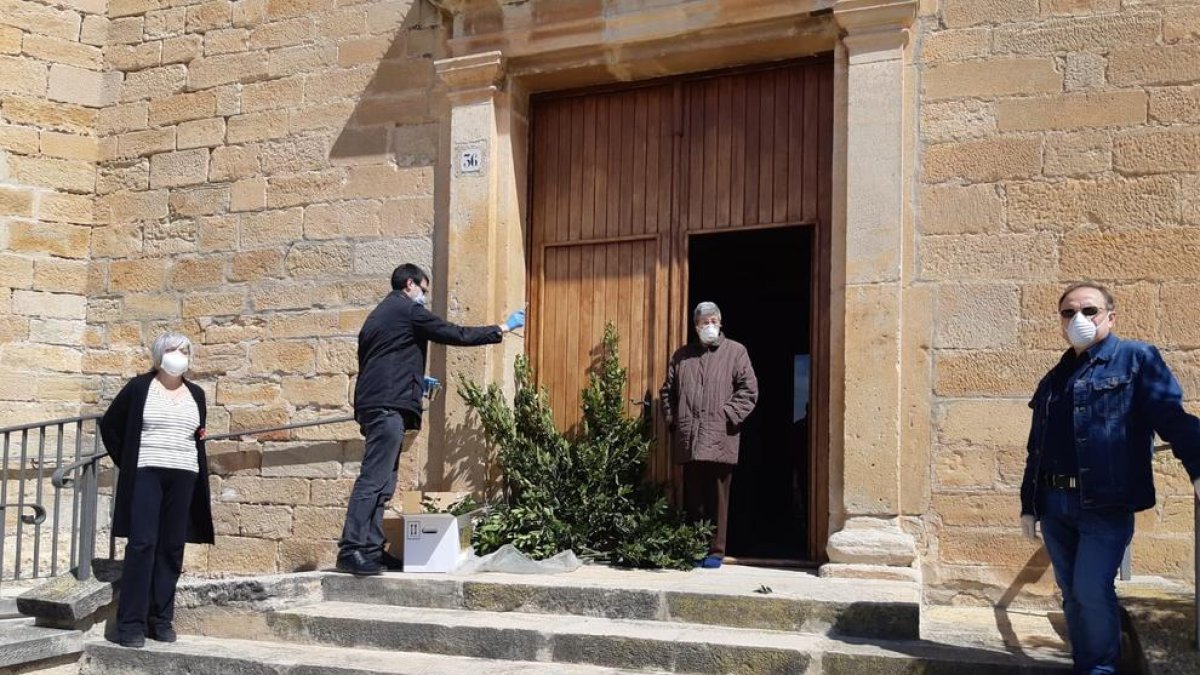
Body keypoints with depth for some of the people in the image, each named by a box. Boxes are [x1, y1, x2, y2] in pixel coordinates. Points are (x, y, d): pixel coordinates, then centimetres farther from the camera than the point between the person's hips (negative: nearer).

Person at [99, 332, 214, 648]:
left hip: (183, 477, 4)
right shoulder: (139, 387, 1)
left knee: (172, 548, 4)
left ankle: (161, 619, 11)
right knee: (142, 544, -10)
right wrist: (125, 462, 3)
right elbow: (109, 424, 7)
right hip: (146, 474, -4)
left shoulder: (196, 394, 13)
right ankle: (131, 623, -7)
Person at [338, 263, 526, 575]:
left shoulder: (378, 315, 24)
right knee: (373, 480, -13)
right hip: (389, 406, -10)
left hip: (373, 405, 10)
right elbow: (457, 335, -4)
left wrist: (416, 381, 31)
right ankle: (351, 550, -16)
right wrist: (502, 329, 5)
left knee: (382, 483, 9)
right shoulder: (409, 310, -3)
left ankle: (371, 549, 9)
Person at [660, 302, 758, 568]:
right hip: (688, 440, 3)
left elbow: (749, 389, 0)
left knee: (718, 498, 0)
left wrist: (728, 416, -9)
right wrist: (672, 419, 7)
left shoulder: (735, 352, 7)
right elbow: (668, 391, 20)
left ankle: (716, 551, 6)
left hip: (720, 439, -3)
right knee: (693, 498, 7)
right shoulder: (682, 355, 18)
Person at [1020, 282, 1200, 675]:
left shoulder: (1136, 360, 1)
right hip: (1055, 506, 6)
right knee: (1072, 593, 11)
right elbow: (1036, 449, 20)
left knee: (1092, 590, -11)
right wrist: (1028, 506, 16)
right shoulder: (1053, 381, 18)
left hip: (1106, 504, -6)